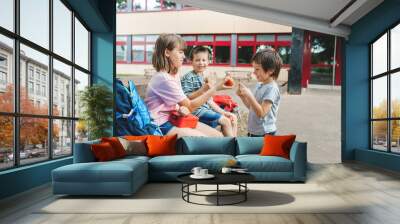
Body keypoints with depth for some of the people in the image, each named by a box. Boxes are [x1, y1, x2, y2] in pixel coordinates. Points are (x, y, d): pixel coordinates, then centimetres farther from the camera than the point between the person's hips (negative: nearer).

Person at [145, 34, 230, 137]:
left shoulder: (175, 74, 8)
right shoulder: (163, 78, -21)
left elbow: (184, 101, 10)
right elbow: (190, 106, -16)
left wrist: (204, 89, -4)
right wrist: (215, 88, -17)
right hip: (160, 125, -9)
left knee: (217, 136, -1)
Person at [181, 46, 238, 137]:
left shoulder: (205, 78, 14)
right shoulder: (188, 78, -10)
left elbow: (209, 100, 16)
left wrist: (222, 112, 9)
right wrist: (202, 89, -26)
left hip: (208, 108, 9)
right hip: (196, 110, -8)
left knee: (233, 118, 6)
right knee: (225, 121, -16)